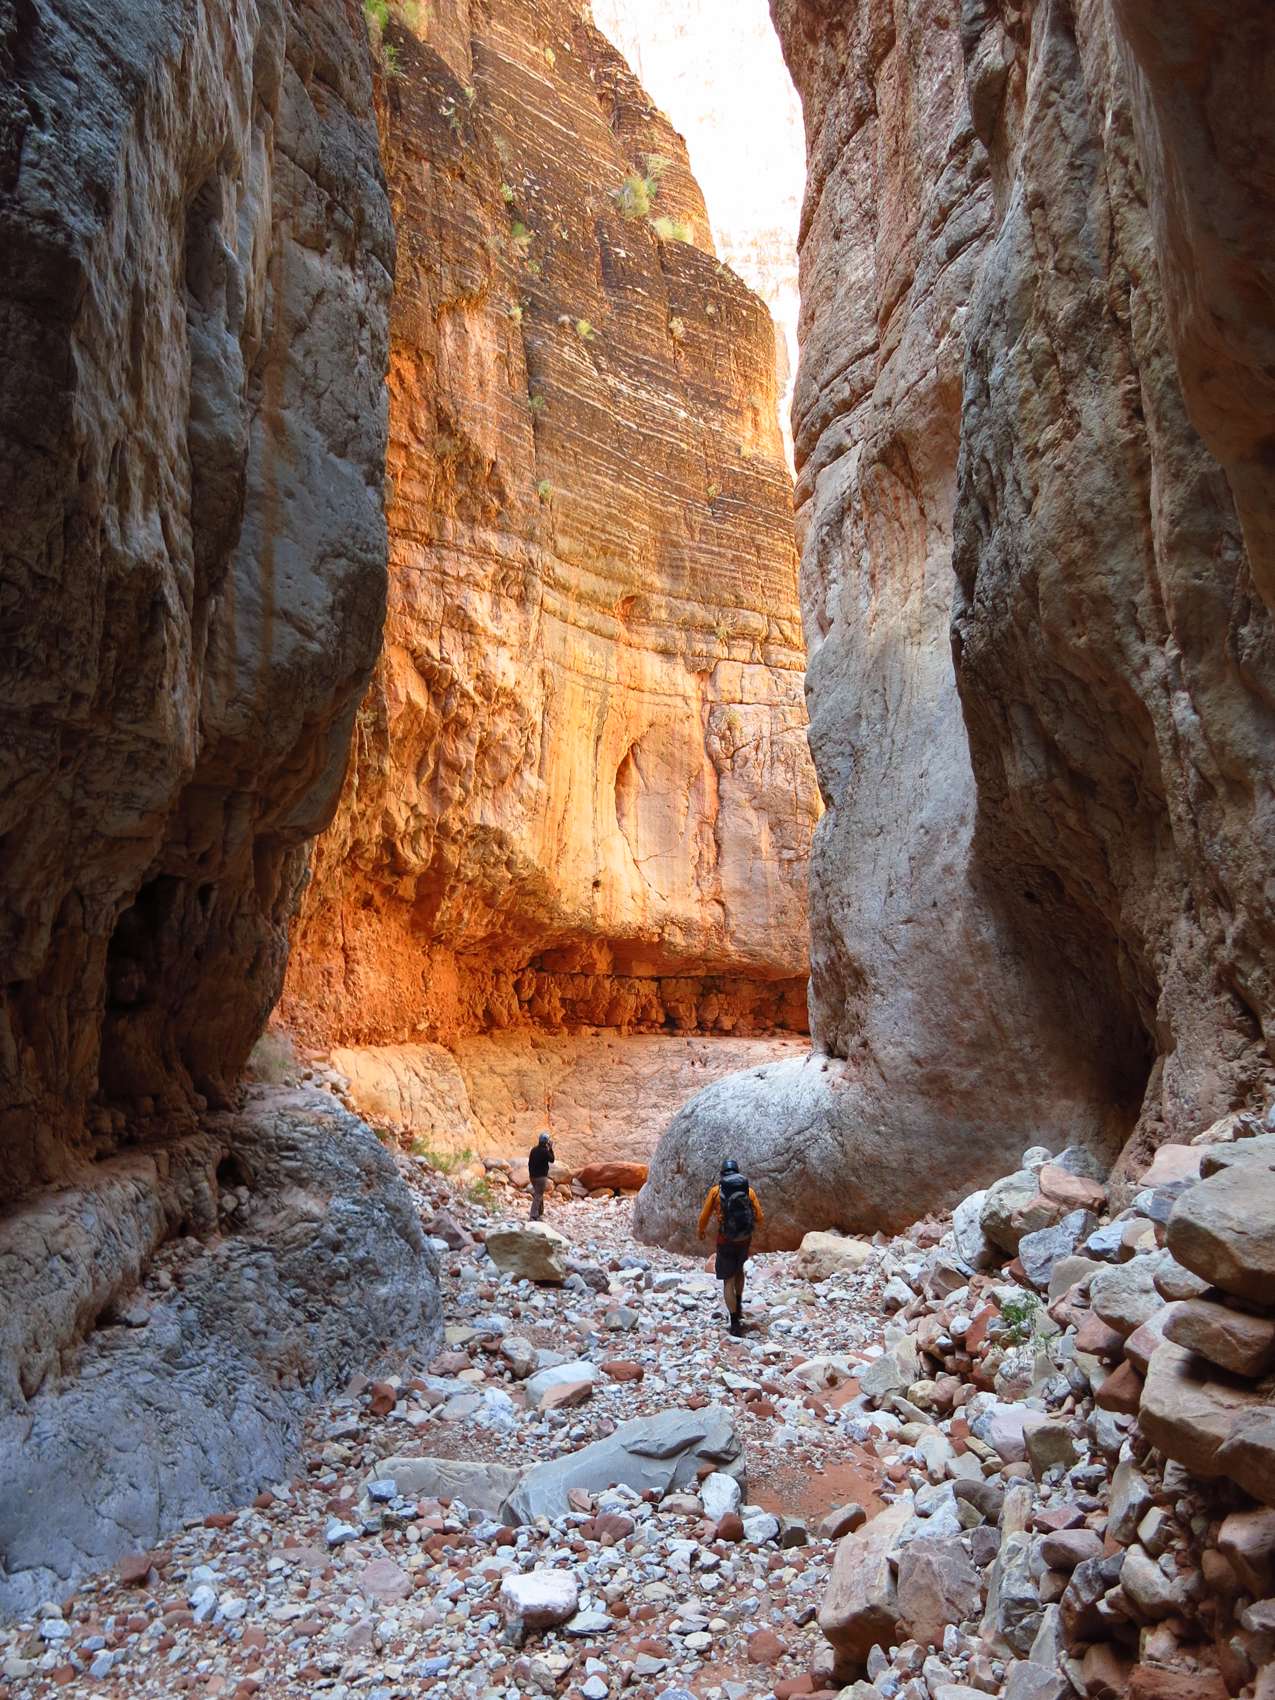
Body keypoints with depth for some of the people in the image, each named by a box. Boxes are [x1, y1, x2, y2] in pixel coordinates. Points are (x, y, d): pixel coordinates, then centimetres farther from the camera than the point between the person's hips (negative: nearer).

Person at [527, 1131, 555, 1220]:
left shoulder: (533, 1150, 4)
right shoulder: (545, 1151, -18)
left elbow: (529, 1163, 10)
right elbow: (552, 1160, -3)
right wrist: (550, 1149, 2)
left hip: (532, 1176, 8)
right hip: (541, 1177, -8)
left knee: (539, 1194, 23)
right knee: (538, 1196, -5)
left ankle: (540, 1213, 34)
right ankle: (534, 1216, -10)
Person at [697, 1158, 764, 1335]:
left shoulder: (716, 1191, -2)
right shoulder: (749, 1190, 2)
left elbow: (704, 1217, 3)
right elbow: (759, 1218, 3)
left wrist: (702, 1231, 23)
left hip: (726, 1240, -3)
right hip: (745, 1239, 3)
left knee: (728, 1280, 4)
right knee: (739, 1269, 30)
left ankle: (735, 1321, -2)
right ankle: (738, 1306, 36)